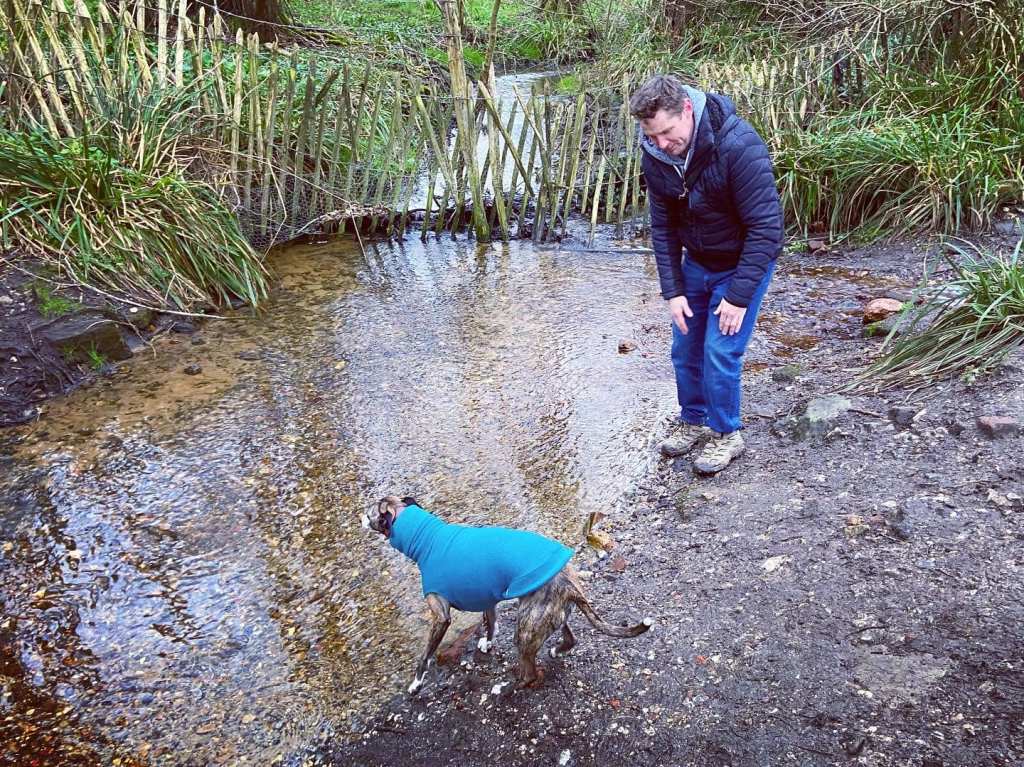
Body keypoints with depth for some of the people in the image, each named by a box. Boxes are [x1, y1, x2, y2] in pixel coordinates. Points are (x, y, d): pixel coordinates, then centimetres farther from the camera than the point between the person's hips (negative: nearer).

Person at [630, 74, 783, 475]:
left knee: (720, 350, -7)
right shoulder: (655, 154, -13)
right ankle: (693, 419, 31)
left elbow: (766, 226, -27)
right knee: (685, 348, 9)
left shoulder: (739, 145, -31)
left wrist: (739, 295, -25)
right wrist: (673, 291, -9)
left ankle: (727, 434, 14)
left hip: (742, 263, -5)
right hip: (695, 262, 6)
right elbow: (662, 226, -5)